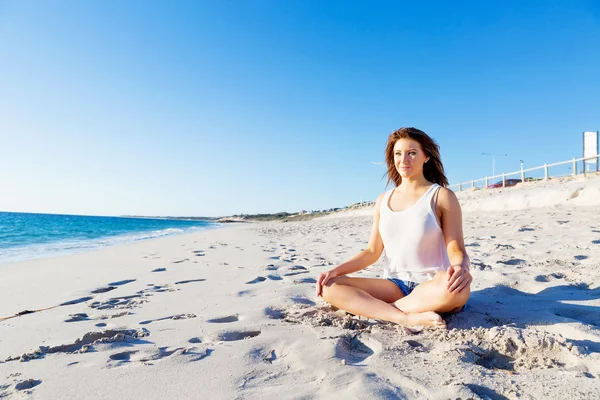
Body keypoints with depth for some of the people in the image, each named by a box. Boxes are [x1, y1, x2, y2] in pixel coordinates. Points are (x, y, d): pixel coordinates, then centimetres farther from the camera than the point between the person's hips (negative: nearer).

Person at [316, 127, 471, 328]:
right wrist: (336, 270, -3)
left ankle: (373, 307, -22)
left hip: (432, 287, -3)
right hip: (395, 286, 4)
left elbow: (456, 249, -9)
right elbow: (372, 251, 10)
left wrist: (461, 268, -33)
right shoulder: (383, 200, 9)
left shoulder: (442, 196, -3)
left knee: (457, 287, -39)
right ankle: (408, 318, -27)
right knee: (329, 287, -16)